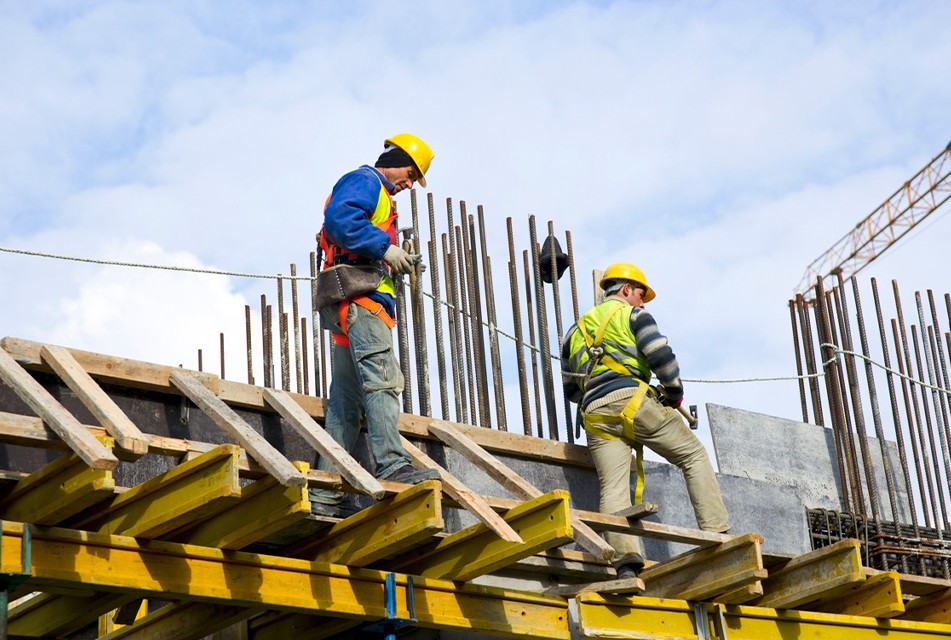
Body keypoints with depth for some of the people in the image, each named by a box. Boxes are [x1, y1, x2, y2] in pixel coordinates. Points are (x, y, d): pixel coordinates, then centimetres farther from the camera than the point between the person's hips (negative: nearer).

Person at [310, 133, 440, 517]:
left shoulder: (377, 195, 33)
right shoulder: (364, 181, 2)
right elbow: (339, 218, -18)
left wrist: (396, 264, 14)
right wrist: (384, 247, -18)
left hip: (354, 308, 10)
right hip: (359, 296, -10)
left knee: (346, 401, 4)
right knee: (382, 380, -22)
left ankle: (326, 493, 1)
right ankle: (392, 465, -33)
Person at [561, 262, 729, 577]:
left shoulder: (576, 329, 29)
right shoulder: (632, 314, 11)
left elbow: (570, 389, 28)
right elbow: (661, 356, -4)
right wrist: (675, 393, 9)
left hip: (594, 415, 5)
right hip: (632, 400, -4)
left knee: (613, 489, -7)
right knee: (694, 456, 7)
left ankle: (625, 562, -26)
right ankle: (716, 535, -5)